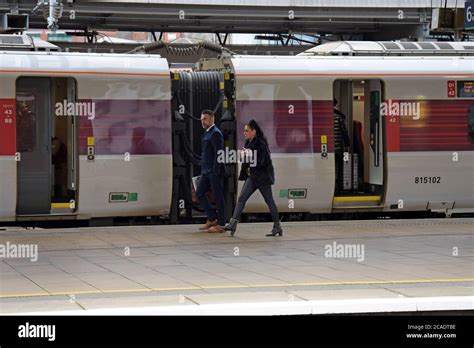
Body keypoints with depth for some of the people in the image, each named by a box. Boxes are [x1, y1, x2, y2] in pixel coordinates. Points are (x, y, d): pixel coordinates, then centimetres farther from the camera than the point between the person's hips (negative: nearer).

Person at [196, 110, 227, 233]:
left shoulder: (215, 133, -13)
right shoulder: (206, 133, 16)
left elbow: (218, 153, -19)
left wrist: (215, 172, -22)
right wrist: (203, 170, 16)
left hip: (215, 172, -10)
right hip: (206, 171, 10)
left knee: (218, 196, -3)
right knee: (199, 193, 10)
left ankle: (220, 225, 4)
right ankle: (212, 219, 18)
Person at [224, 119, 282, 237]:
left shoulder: (260, 144, -15)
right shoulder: (248, 142, 10)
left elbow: (260, 162, -22)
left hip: (263, 176, -8)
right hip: (252, 176, 8)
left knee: (269, 201, 1)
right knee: (241, 198, -3)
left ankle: (277, 226, 12)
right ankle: (233, 224, -10)